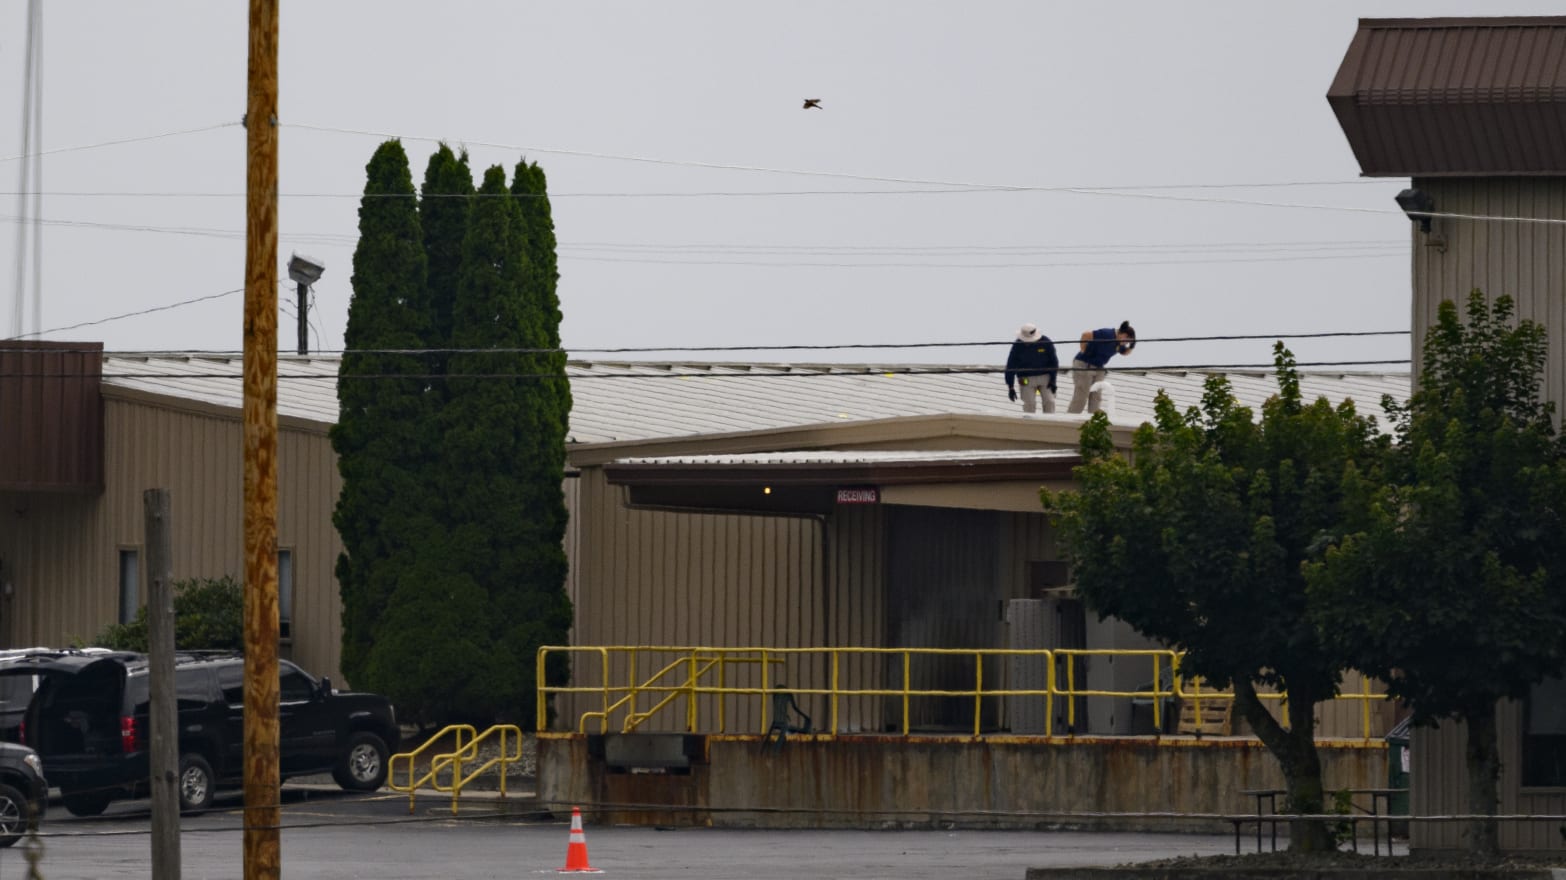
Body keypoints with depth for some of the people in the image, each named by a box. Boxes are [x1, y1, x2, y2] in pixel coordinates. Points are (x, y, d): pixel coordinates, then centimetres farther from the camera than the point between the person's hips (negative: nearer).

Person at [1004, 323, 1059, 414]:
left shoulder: (1046, 342, -11)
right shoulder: (1018, 345, -13)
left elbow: (1053, 362, 0)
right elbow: (1010, 366, -8)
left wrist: (1053, 380, -3)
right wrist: (1010, 387, -10)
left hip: (1045, 377, 1)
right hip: (1027, 379, -1)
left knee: (1049, 402, -5)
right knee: (1029, 404, -8)